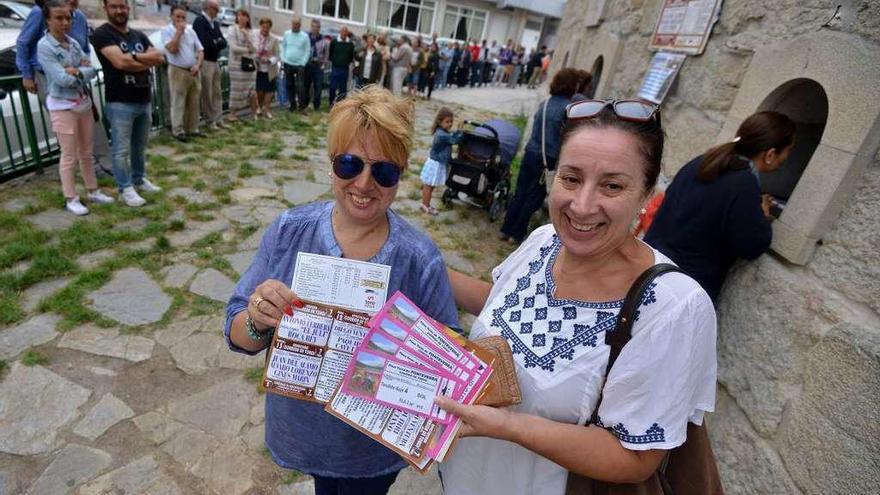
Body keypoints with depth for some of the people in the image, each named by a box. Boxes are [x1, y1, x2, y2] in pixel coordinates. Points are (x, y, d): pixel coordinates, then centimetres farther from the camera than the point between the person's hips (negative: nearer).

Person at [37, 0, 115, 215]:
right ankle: (71, 199, 11)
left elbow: (92, 70, 1)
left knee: (86, 153, 14)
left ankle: (94, 191, 25)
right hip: (62, 107, -6)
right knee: (69, 156, 0)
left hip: (84, 103, 6)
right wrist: (83, 71, -6)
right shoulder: (44, 47, -11)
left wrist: (77, 72, -16)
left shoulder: (73, 43, 7)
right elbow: (62, 79, -18)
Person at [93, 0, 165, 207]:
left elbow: (160, 58, 2)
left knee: (140, 146, 16)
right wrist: (147, 61, -7)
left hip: (144, 101, 6)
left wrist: (134, 56, -12)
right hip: (120, 103, -6)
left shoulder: (139, 35, 15)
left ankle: (139, 179, 29)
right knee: (122, 150, -1)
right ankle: (126, 188, 7)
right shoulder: (103, 33, -6)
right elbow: (120, 62, -20)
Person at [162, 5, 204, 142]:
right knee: (178, 103, -3)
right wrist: (178, 31, -13)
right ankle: (178, 131, -1)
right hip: (178, 71, -5)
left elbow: (200, 50, 12)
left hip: (193, 72, 5)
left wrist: (198, 65, -5)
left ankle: (192, 129, 17)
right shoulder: (167, 30, -4)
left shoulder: (191, 31, 12)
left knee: (194, 103, 8)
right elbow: (172, 49, -17)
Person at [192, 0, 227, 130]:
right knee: (206, 94, -1)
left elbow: (223, 42, 6)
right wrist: (217, 43, -4)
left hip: (215, 62, 7)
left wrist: (215, 43, -11)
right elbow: (205, 42, -20)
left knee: (217, 93, 10)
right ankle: (210, 121, 6)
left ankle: (218, 119, 16)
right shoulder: (199, 21, -9)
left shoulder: (215, 23, 13)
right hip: (205, 62, -7)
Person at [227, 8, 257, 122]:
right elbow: (233, 47, -10)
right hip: (237, 63, -4)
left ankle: (254, 113, 10)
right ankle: (232, 113, 3)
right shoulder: (233, 29, 1)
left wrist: (247, 36, -9)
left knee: (252, 89, 2)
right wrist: (248, 50, -4)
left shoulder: (249, 32, 14)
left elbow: (253, 48, 3)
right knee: (237, 89, -4)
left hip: (250, 63, 4)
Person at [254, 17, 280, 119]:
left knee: (269, 90, 6)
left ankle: (266, 110, 22)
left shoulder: (274, 39, -8)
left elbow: (276, 56, -7)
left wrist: (269, 60, -24)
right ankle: (259, 107, 32)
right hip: (258, 69, 0)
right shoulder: (254, 36, -8)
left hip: (269, 70, 0)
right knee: (259, 90, 7)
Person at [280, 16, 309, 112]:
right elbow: (283, 47, 11)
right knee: (289, 85, 8)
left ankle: (302, 103, 2)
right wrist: (283, 59, 2)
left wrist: (303, 63, -9)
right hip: (288, 64, 3)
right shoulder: (286, 34, 5)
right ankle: (292, 104, 19)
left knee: (299, 86, -10)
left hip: (299, 65, -3)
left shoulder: (305, 36, -3)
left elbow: (307, 51, -3)